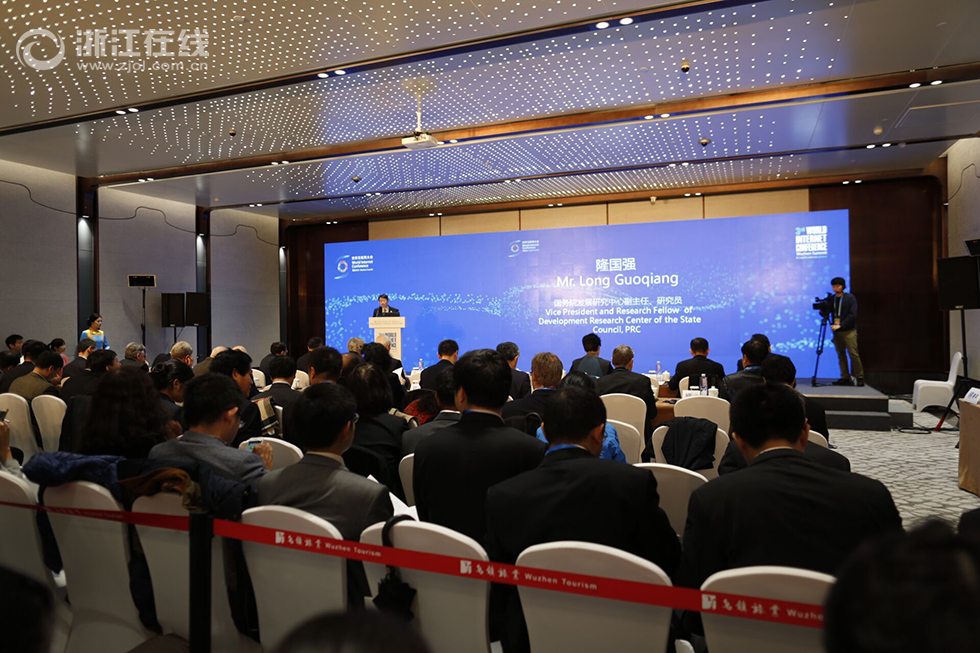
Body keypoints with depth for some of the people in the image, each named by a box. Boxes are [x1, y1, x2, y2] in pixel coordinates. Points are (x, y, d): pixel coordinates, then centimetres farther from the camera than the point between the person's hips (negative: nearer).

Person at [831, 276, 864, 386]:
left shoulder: (850, 298, -1)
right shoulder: (832, 299, 12)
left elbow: (852, 315, -10)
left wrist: (840, 325, -17)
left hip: (849, 331, -4)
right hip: (836, 331, 4)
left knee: (853, 354, -8)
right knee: (841, 355, 3)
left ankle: (859, 377, -1)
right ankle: (845, 378, 7)